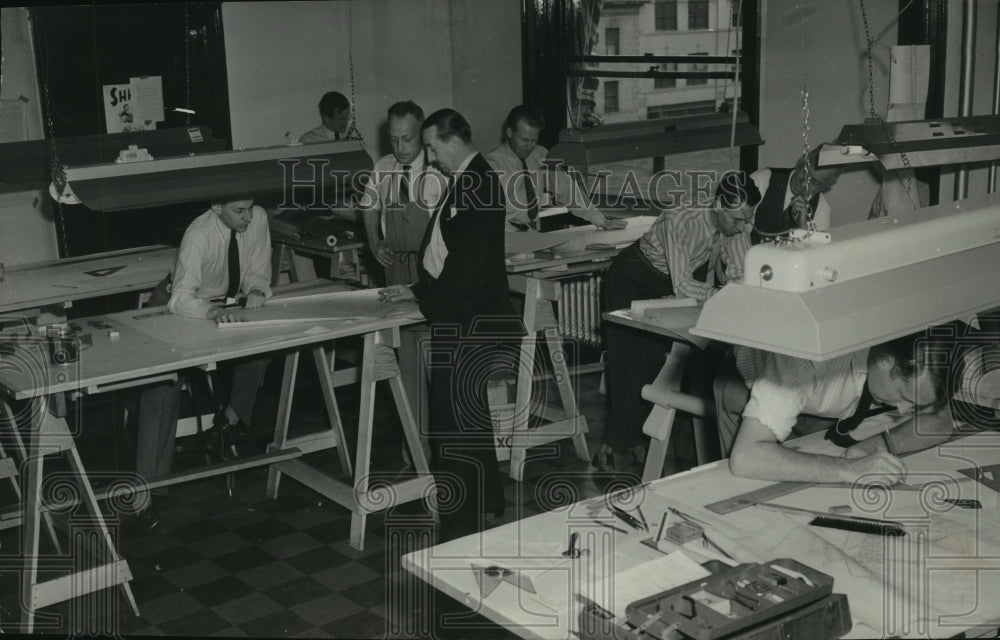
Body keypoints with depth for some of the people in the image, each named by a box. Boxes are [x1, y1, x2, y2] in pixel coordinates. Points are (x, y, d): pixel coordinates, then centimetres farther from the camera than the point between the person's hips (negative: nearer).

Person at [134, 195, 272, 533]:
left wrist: (256, 289, -25)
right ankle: (145, 489, -18)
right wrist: (214, 311, -53)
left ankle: (234, 417, 5)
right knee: (163, 387, -20)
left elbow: (258, 272, -2)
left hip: (232, 307, 6)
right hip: (190, 311, -6)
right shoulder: (198, 235, -29)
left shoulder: (257, 219, -14)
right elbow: (180, 299, -35)